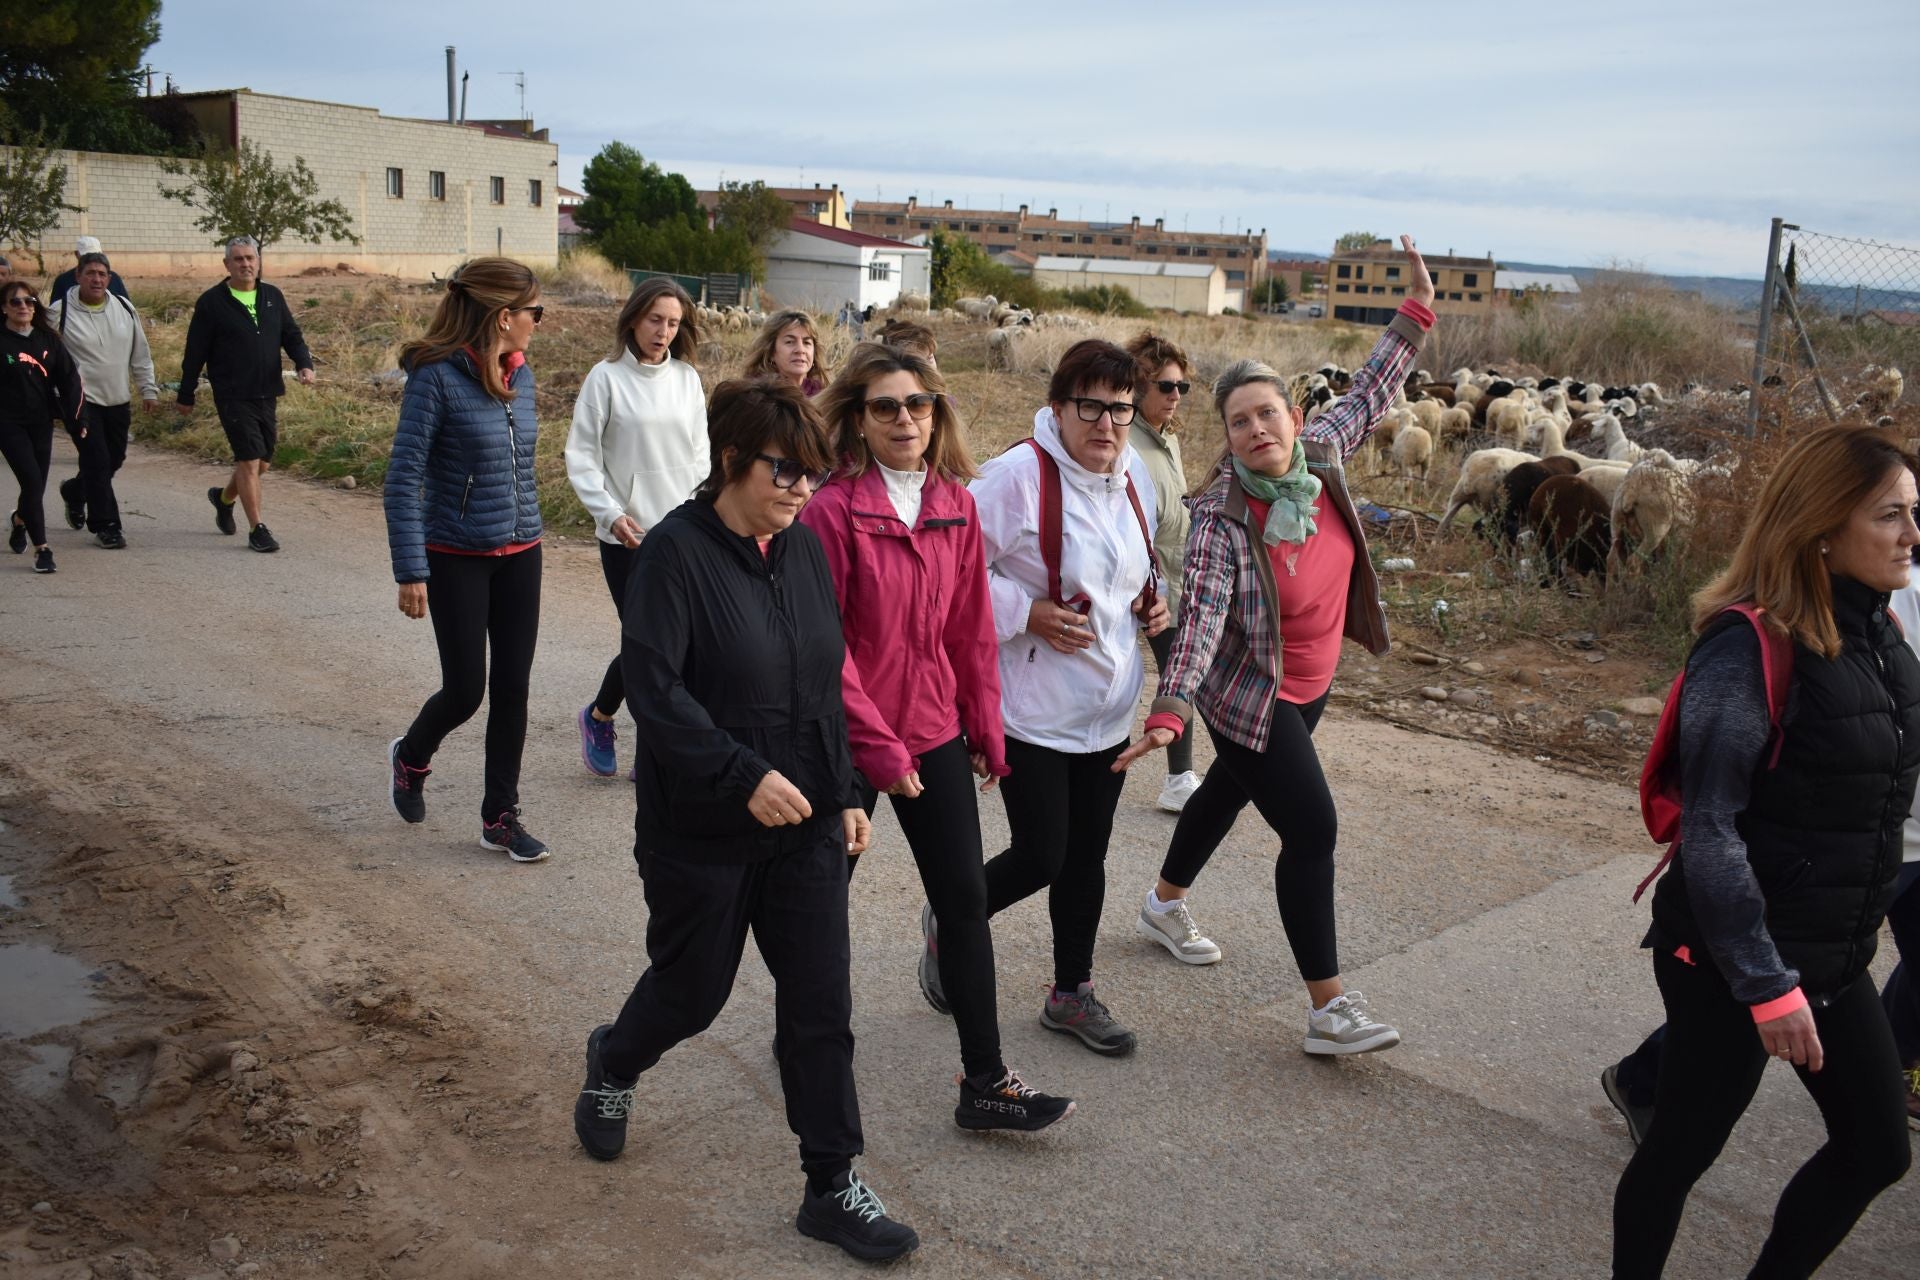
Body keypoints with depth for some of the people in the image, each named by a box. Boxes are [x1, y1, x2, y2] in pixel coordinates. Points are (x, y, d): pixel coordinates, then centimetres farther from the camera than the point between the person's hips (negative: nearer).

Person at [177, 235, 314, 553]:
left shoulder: (272, 297, 11)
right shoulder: (212, 302, -3)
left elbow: (291, 335, 14)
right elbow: (195, 352, 0)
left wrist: (304, 364, -7)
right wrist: (186, 395, 2)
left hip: (267, 394, 5)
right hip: (232, 396, -5)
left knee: (262, 463, 13)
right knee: (250, 460, -10)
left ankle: (224, 498, 40)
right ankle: (256, 530, -3)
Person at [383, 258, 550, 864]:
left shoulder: (519, 374, 4)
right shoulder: (437, 377, -15)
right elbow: (403, 478, -15)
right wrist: (411, 571, -18)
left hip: (520, 554, 6)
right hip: (457, 558, -6)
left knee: (512, 688, 6)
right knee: (466, 690, 1)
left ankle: (501, 817, 18)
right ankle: (410, 757, 35)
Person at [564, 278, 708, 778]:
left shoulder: (687, 378, 8)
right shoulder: (607, 377, -4)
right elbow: (581, 455, -3)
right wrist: (610, 513, -14)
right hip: (628, 536, -4)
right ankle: (598, 717, 25)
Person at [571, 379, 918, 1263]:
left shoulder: (804, 548, 4)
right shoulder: (676, 551, -15)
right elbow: (653, 688, -22)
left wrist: (846, 791, 9)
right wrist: (745, 775, -29)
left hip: (806, 824, 5)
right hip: (703, 832, -5)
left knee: (821, 1003, 5)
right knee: (693, 990, 13)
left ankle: (832, 1186, 18)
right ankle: (613, 1065, 47)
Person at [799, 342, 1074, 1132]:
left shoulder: (956, 505, 2)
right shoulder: (832, 509, -14)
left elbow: (972, 628, 8)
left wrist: (986, 728, 8)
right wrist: (876, 744, -17)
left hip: (935, 732, 5)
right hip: (846, 739, -4)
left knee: (965, 895, 3)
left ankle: (984, 1083, 12)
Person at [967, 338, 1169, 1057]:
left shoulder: (1133, 477, 6)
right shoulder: (1019, 475, -17)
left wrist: (1151, 600, 5)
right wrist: (1025, 613, -22)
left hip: (1109, 707, 7)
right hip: (1034, 708, -7)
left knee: (1086, 855, 14)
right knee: (1041, 857, -2)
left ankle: (1072, 991, 31)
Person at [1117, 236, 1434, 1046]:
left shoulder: (1322, 454, -8)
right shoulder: (1222, 520, -27)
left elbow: (1369, 396, 9)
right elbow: (1201, 617, -36)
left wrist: (1415, 310, 10)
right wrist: (1169, 712, -47)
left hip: (1307, 682, 8)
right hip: (1248, 695, -8)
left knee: (1230, 791, 24)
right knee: (1312, 830, -9)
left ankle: (1165, 904, 49)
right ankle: (1328, 1010, 0)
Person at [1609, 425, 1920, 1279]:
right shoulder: (1752, 646, -22)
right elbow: (1709, 829, -24)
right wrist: (1765, 982, -24)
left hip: (1834, 953, 8)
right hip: (1731, 955, -8)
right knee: (1684, 1147, 8)